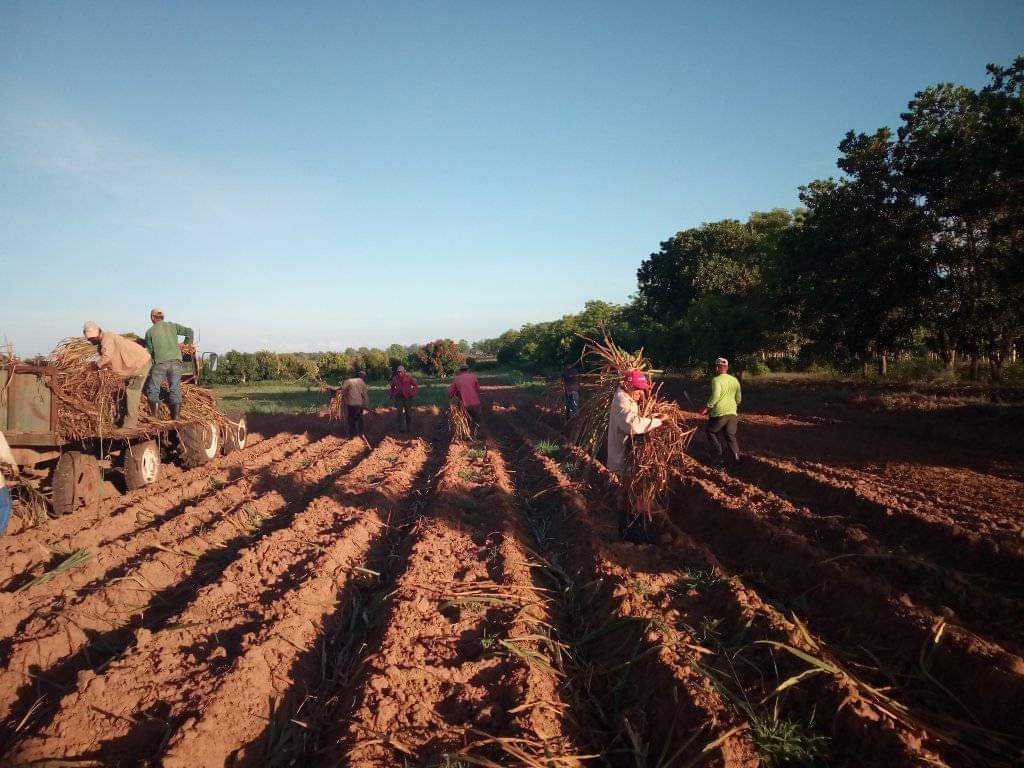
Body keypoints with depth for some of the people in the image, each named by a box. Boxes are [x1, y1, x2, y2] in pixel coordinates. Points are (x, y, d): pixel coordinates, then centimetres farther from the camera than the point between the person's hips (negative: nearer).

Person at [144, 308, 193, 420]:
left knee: (153, 389, 7)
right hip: (176, 361, 2)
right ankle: (175, 418, 1)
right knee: (175, 389, 4)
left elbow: (149, 351, 8)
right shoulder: (172, 326, 12)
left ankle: (155, 418, 0)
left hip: (160, 362, -2)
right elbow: (189, 331, 6)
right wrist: (186, 345, 20)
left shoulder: (150, 331, 7)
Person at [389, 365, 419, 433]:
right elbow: (392, 387, 20)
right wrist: (392, 394, 10)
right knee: (400, 413, 0)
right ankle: (401, 428, 7)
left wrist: (413, 393, -6)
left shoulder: (408, 378, -6)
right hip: (399, 398, 1)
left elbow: (416, 385, 2)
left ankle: (409, 428, 18)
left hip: (407, 398, -1)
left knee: (408, 413, 7)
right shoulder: (395, 378, 1)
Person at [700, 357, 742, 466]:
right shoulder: (735, 380, 9)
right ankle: (736, 456, -3)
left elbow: (715, 395, -25)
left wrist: (707, 407, -18)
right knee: (731, 437, 14)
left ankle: (721, 455, 8)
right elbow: (738, 398, 17)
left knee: (710, 431, 16)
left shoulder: (716, 380, -11)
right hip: (732, 412, 6)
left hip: (719, 413, -6)